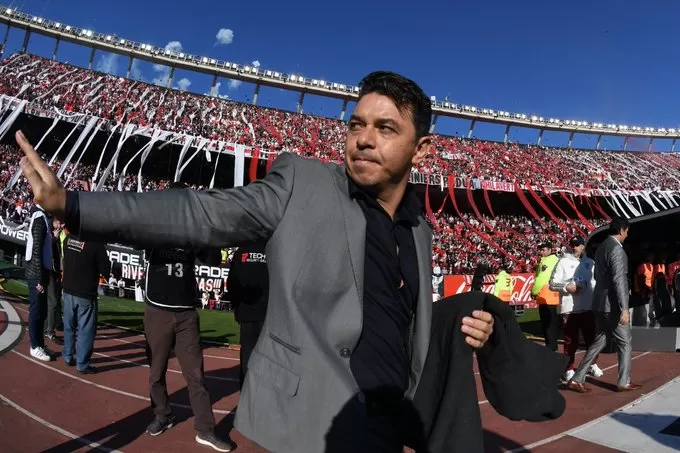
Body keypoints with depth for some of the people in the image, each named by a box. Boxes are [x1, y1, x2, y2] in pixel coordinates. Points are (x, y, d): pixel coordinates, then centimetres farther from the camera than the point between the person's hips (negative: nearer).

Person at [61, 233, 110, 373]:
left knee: (69, 326, 19)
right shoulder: (96, 243, -18)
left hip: (68, 290, 6)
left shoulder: (69, 238, 0)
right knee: (86, 329, 3)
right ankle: (82, 364, 7)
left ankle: (68, 356, 31)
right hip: (86, 294, -6)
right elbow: (105, 270, -13)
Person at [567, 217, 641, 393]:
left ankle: (576, 379, 10)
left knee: (599, 341, 12)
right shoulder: (616, 249, -15)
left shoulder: (601, 247, 13)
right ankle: (624, 382, 18)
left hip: (600, 303, 9)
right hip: (613, 305, -9)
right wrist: (624, 308, -23)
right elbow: (619, 280, -22)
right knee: (625, 342, 8)